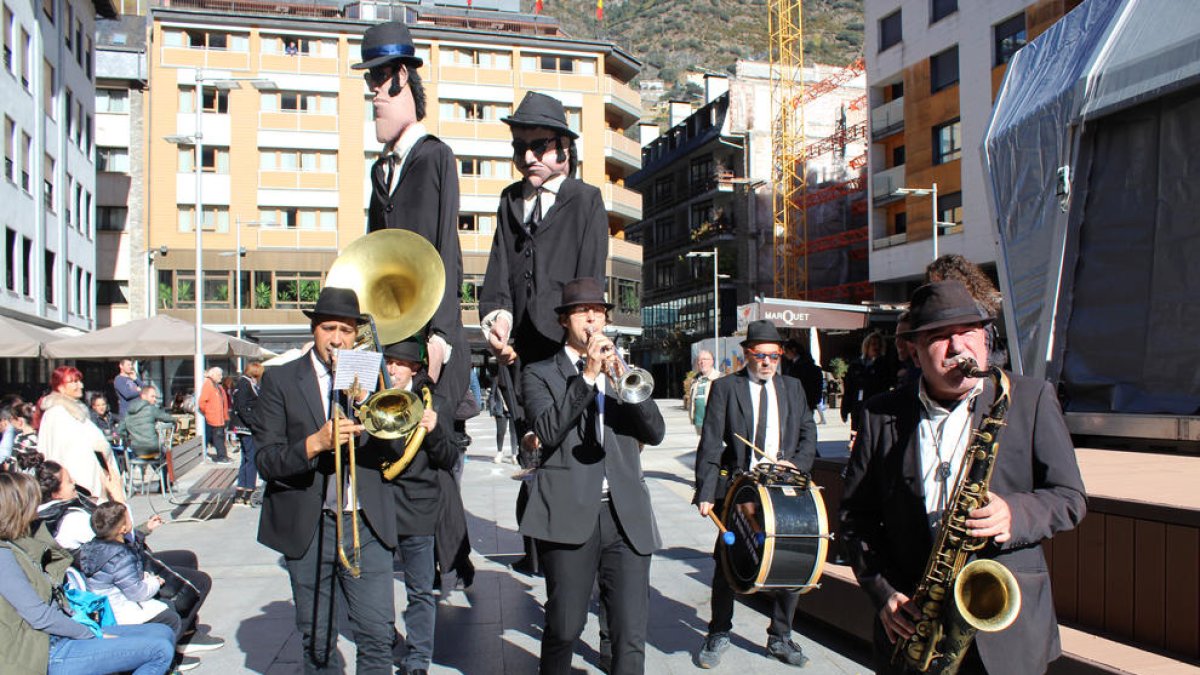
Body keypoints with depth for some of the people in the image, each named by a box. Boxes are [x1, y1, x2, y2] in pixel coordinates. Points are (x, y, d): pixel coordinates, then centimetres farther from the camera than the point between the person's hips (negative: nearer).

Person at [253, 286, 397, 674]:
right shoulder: (280, 380, 2)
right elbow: (264, 460, -5)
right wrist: (315, 443, -21)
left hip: (366, 525, 1)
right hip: (306, 529, -1)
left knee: (378, 635, -2)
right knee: (317, 641, 9)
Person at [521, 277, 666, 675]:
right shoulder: (540, 373, 8)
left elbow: (655, 432, 5)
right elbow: (547, 430, -10)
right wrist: (587, 376, -14)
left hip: (627, 515, 3)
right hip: (569, 515, -3)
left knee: (631, 635, 0)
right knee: (564, 629, 5)